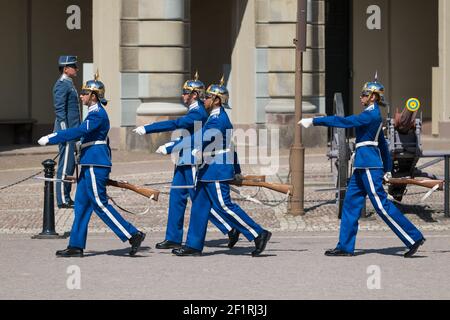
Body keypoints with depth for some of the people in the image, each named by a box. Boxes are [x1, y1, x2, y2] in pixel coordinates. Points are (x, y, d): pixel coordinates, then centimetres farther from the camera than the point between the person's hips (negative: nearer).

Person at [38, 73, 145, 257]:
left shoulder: (97, 114, -15)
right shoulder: (96, 113, 16)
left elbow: (77, 132, -23)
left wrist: (50, 139, -20)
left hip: (95, 166, -10)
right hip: (91, 165, 10)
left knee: (100, 204, -8)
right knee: (81, 205, 10)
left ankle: (133, 235, -5)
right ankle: (76, 247, 12)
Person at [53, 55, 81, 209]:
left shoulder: (69, 84, 18)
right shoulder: (62, 85, -12)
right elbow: (59, 109, -18)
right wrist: (65, 132, -21)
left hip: (72, 132, 10)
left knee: (70, 165, 11)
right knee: (65, 165, -8)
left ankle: (66, 198, 16)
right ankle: (63, 200, -6)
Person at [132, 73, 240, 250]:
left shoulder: (198, 113, -17)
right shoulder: (194, 112, 15)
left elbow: (174, 124, -25)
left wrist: (146, 129, -24)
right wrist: (168, 146, 18)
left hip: (193, 164, -10)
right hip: (185, 163, 10)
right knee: (176, 197, 8)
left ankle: (231, 230, -2)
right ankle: (173, 238, 11)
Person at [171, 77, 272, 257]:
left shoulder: (218, 119, -17)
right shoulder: (219, 117, 15)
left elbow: (200, 139, -26)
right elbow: (231, 145, 21)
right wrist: (237, 171, 26)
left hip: (216, 170, -10)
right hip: (209, 170, 10)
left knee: (224, 205, -8)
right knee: (199, 205, 9)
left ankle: (259, 234, -5)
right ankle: (193, 245, 12)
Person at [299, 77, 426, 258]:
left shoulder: (371, 115, -14)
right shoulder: (374, 116, 16)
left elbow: (343, 121, -20)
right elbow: (383, 144, 22)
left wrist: (314, 121, -18)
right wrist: (387, 168, 27)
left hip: (368, 165, -10)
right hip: (362, 166, 10)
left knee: (381, 205, -8)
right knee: (351, 202, 9)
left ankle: (414, 238, -4)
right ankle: (345, 246, 11)